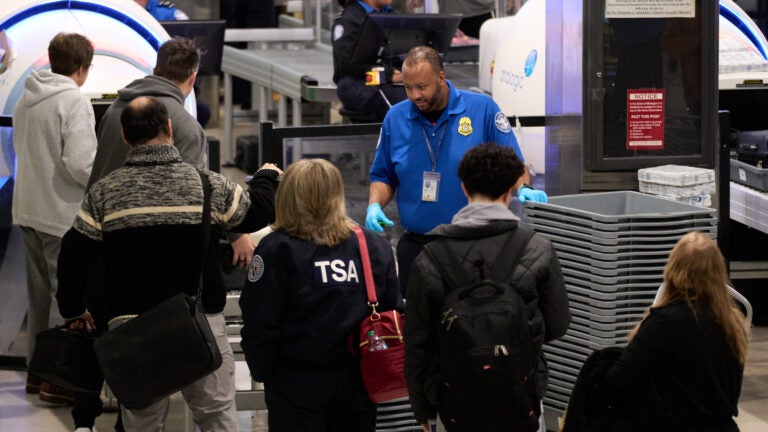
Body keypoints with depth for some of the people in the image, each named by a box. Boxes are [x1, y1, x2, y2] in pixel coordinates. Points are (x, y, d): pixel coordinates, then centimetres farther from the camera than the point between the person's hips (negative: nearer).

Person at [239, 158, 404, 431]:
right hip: (357, 384, 4)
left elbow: (258, 326, -10)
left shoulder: (276, 249, -9)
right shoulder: (375, 246, 3)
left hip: (299, 386, -4)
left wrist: (262, 372, 6)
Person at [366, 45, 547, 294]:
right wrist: (374, 206, -4)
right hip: (415, 244, 3)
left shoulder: (482, 109, -3)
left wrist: (523, 189, -20)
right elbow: (383, 177, 14)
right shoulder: (395, 119, 6)